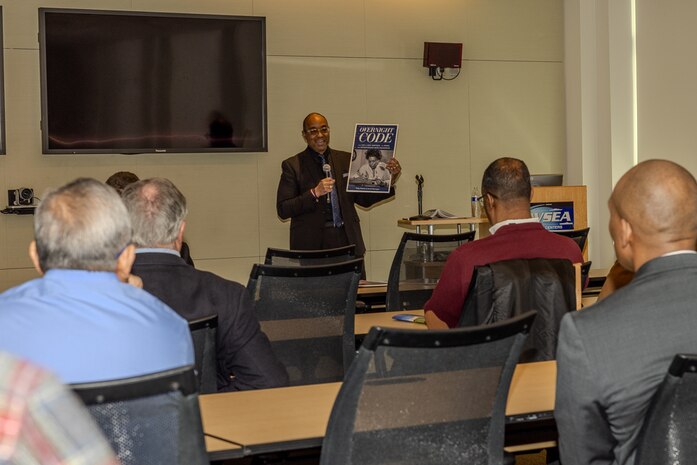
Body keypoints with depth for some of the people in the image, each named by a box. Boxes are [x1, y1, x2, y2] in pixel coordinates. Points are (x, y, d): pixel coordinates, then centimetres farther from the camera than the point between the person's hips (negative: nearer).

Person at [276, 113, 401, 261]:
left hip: (347, 238, 3)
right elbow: (283, 210, -5)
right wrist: (314, 193, -16)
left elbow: (364, 199, 16)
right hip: (311, 243, -3)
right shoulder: (292, 165, 1)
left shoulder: (347, 160, 12)